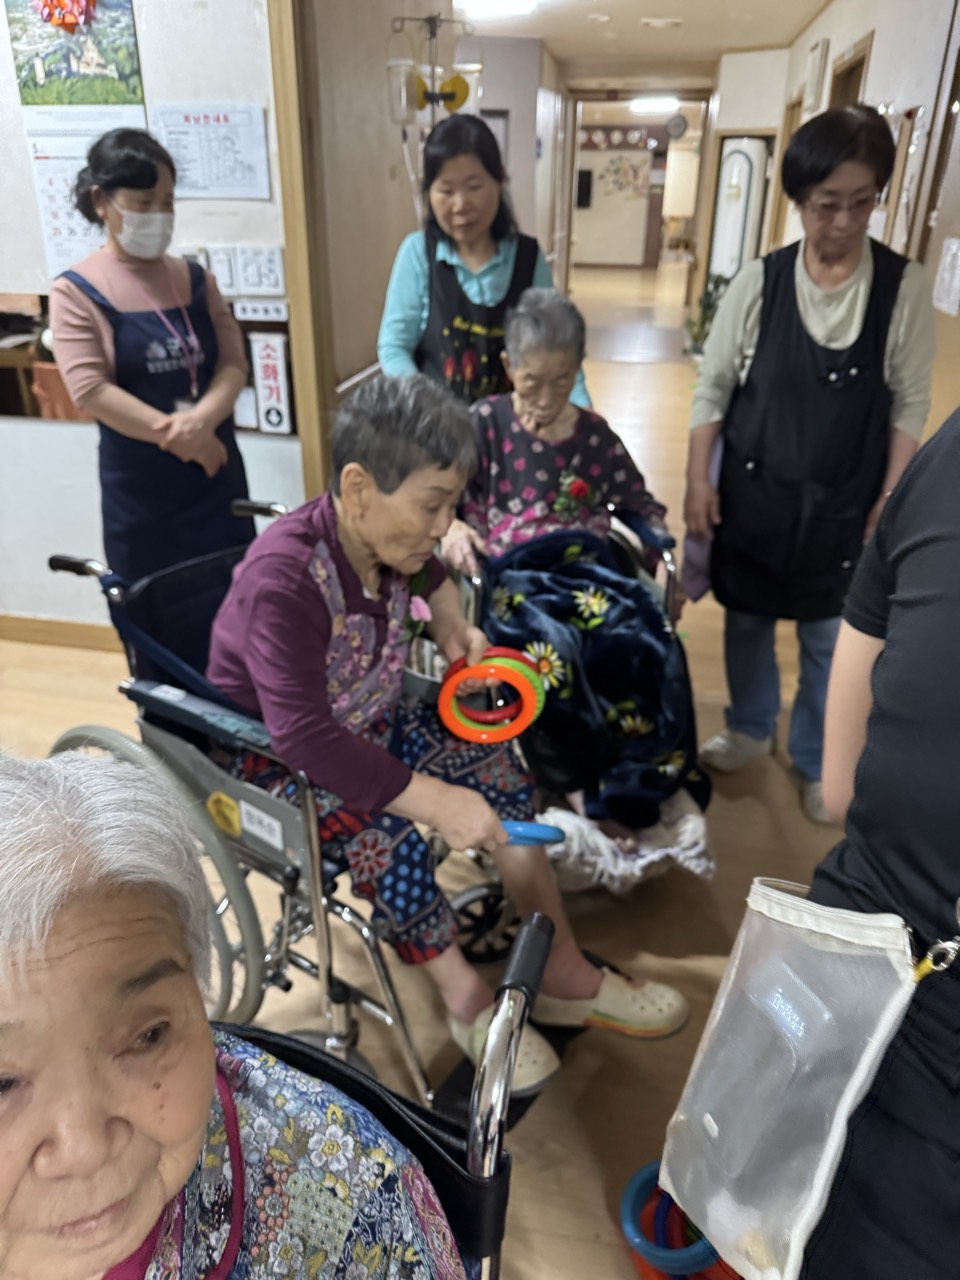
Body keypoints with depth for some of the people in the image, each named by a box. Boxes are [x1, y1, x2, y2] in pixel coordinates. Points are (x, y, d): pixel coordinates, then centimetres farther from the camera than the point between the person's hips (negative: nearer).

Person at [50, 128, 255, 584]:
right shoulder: (76, 292, -4)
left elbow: (234, 362, 0)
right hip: (140, 485, -3)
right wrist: (177, 436, -18)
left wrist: (202, 419, -19)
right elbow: (90, 390, -13)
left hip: (216, 470, 4)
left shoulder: (195, 279, 8)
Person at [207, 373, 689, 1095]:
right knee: (386, 834, -32)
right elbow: (303, 738, -37)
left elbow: (428, 576, 19)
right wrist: (437, 801, -37)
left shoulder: (386, 540, -8)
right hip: (273, 759, -7)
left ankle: (565, 975, 4)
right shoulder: (283, 582, -32)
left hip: (367, 723, 8)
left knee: (494, 765, -7)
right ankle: (467, 999, -5)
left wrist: (454, 627, -2)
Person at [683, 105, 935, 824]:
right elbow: (713, 386, -3)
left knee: (831, 638, 11)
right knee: (746, 619, 15)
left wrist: (891, 500, -6)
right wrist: (698, 480, -6)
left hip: (844, 501, 0)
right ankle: (751, 729, 42)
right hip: (753, 490, 1)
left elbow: (911, 403, -3)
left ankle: (816, 760, 35)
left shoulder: (905, 287, -8)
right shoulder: (759, 281, -8)